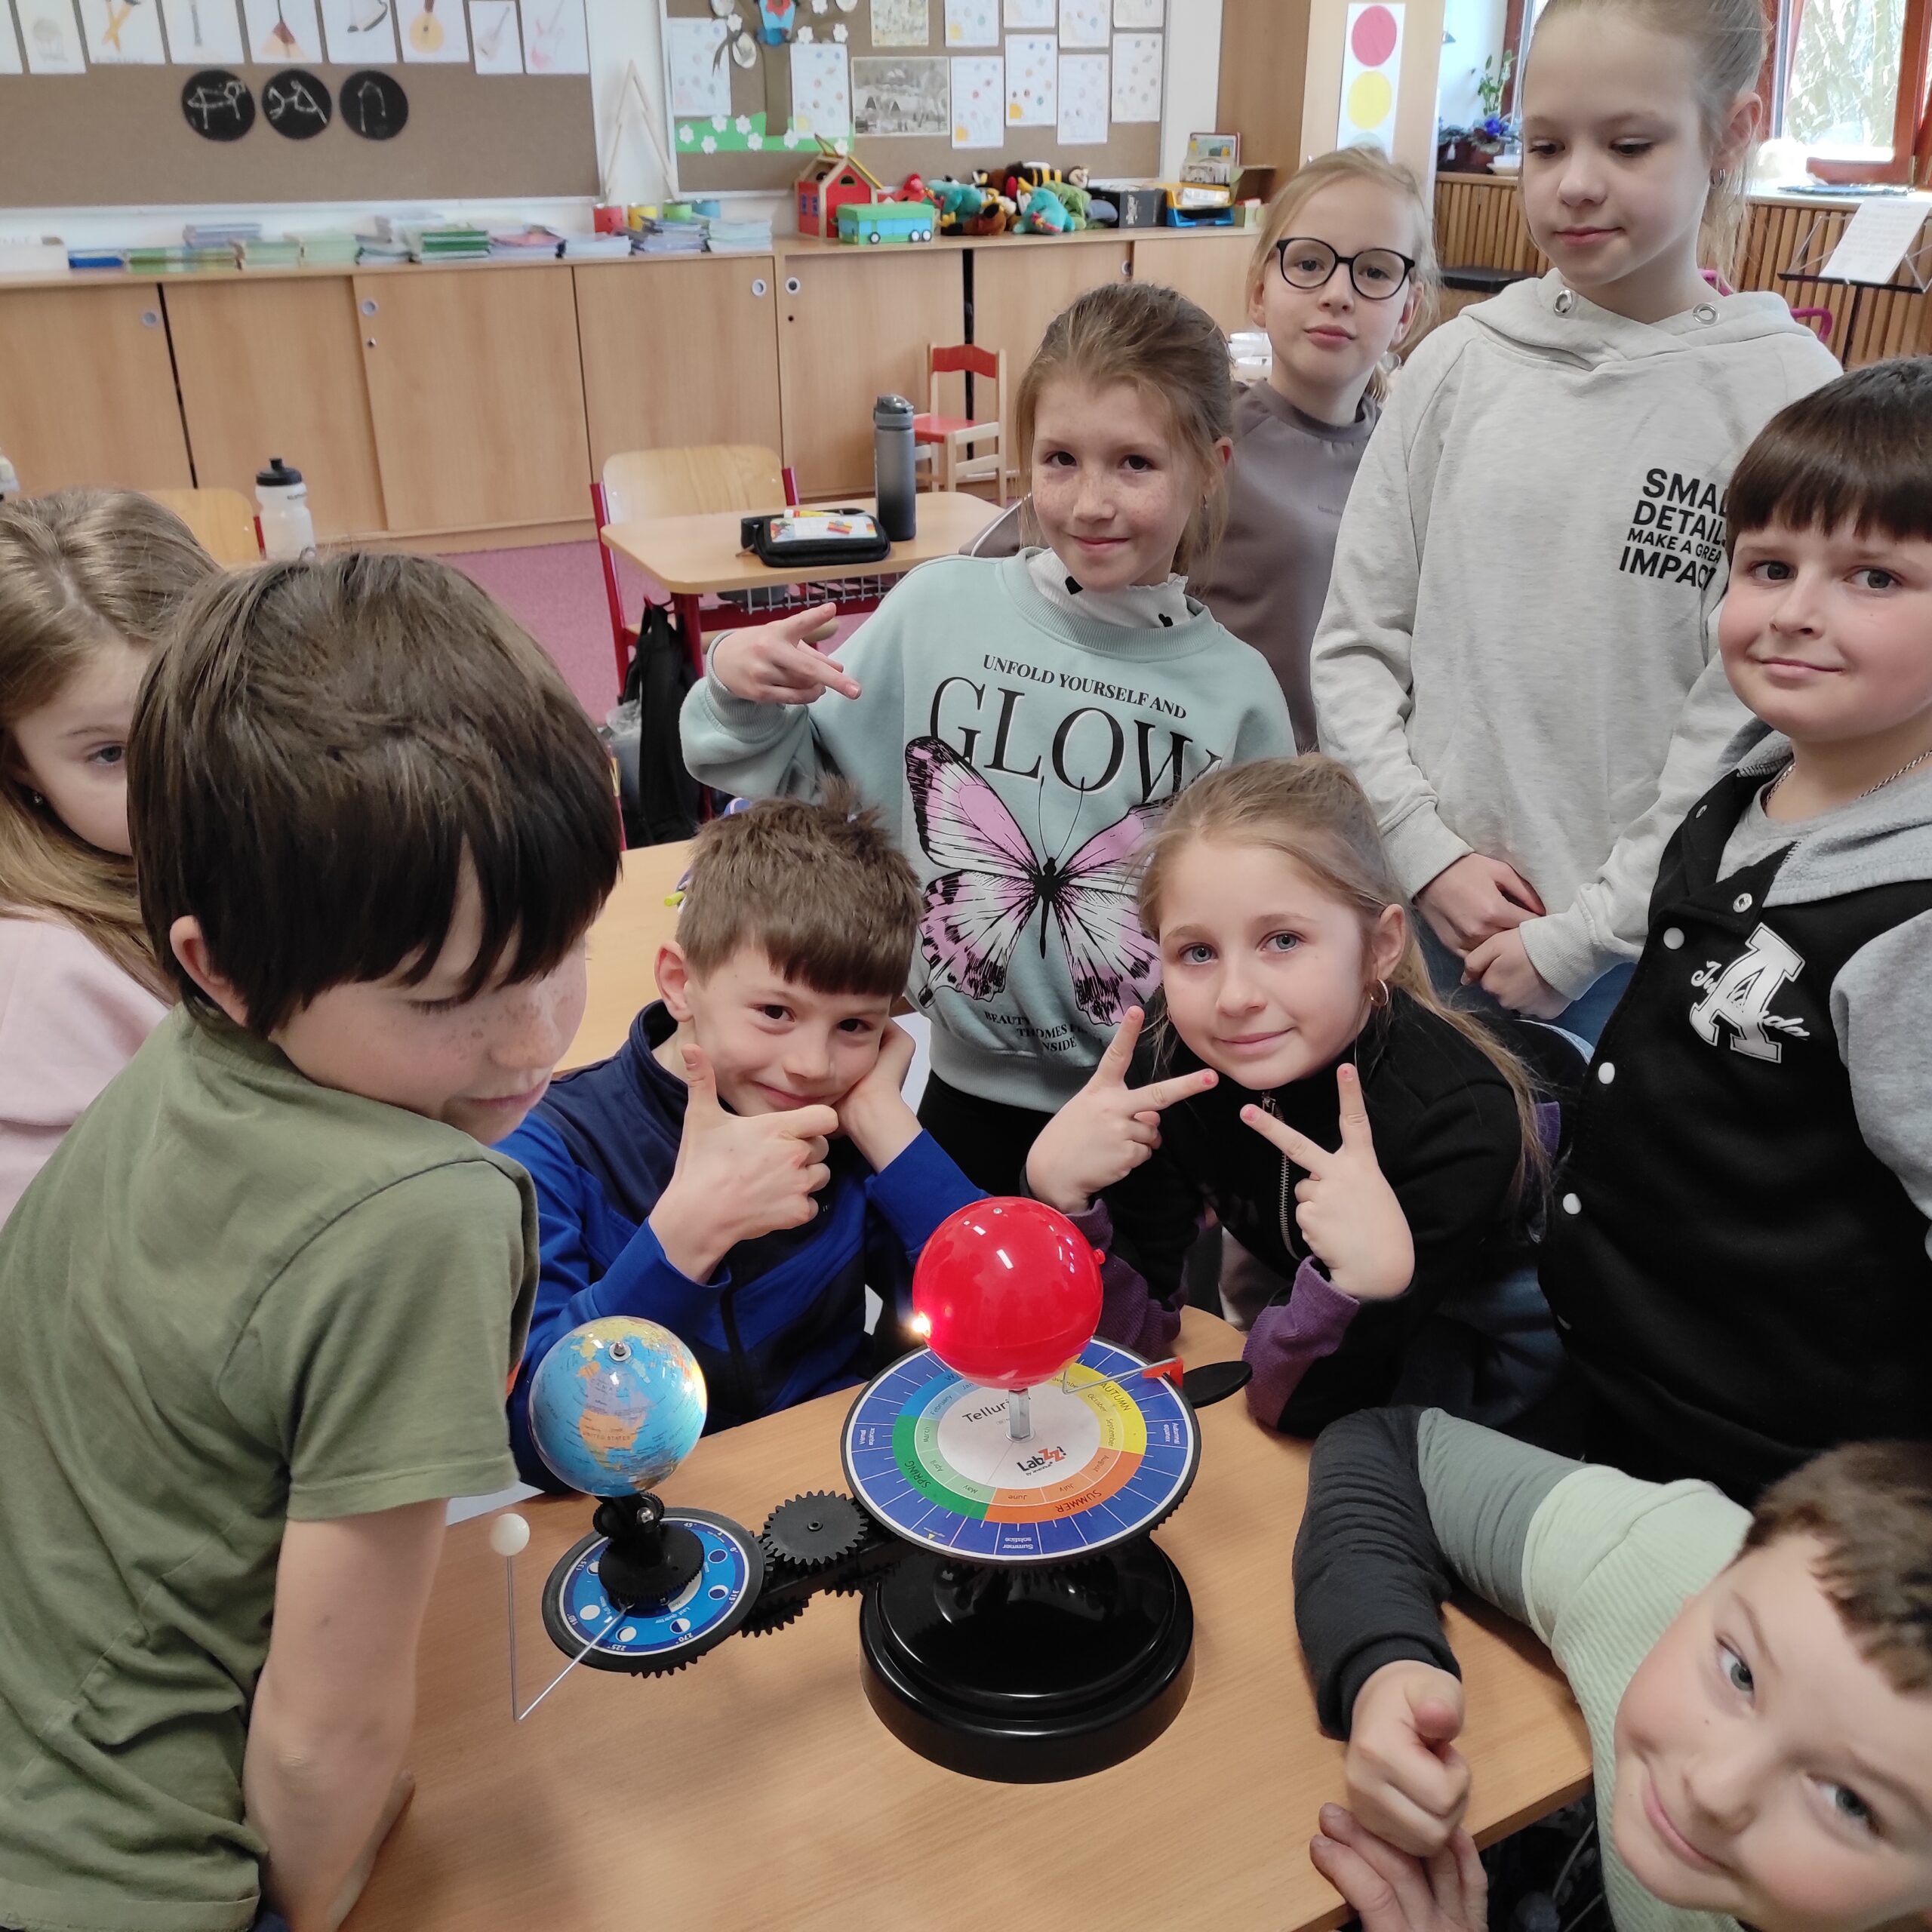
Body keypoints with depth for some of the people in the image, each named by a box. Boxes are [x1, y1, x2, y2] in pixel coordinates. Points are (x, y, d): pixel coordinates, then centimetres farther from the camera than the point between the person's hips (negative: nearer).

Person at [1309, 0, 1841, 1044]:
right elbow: (1356, 642, 1)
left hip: (1636, 948, -2)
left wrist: (1581, 936, -11)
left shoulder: (1785, 396, -8)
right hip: (1422, 905, 3)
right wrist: (1427, 851, -7)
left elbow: (1752, 718, -11)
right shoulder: (1457, 364, 0)